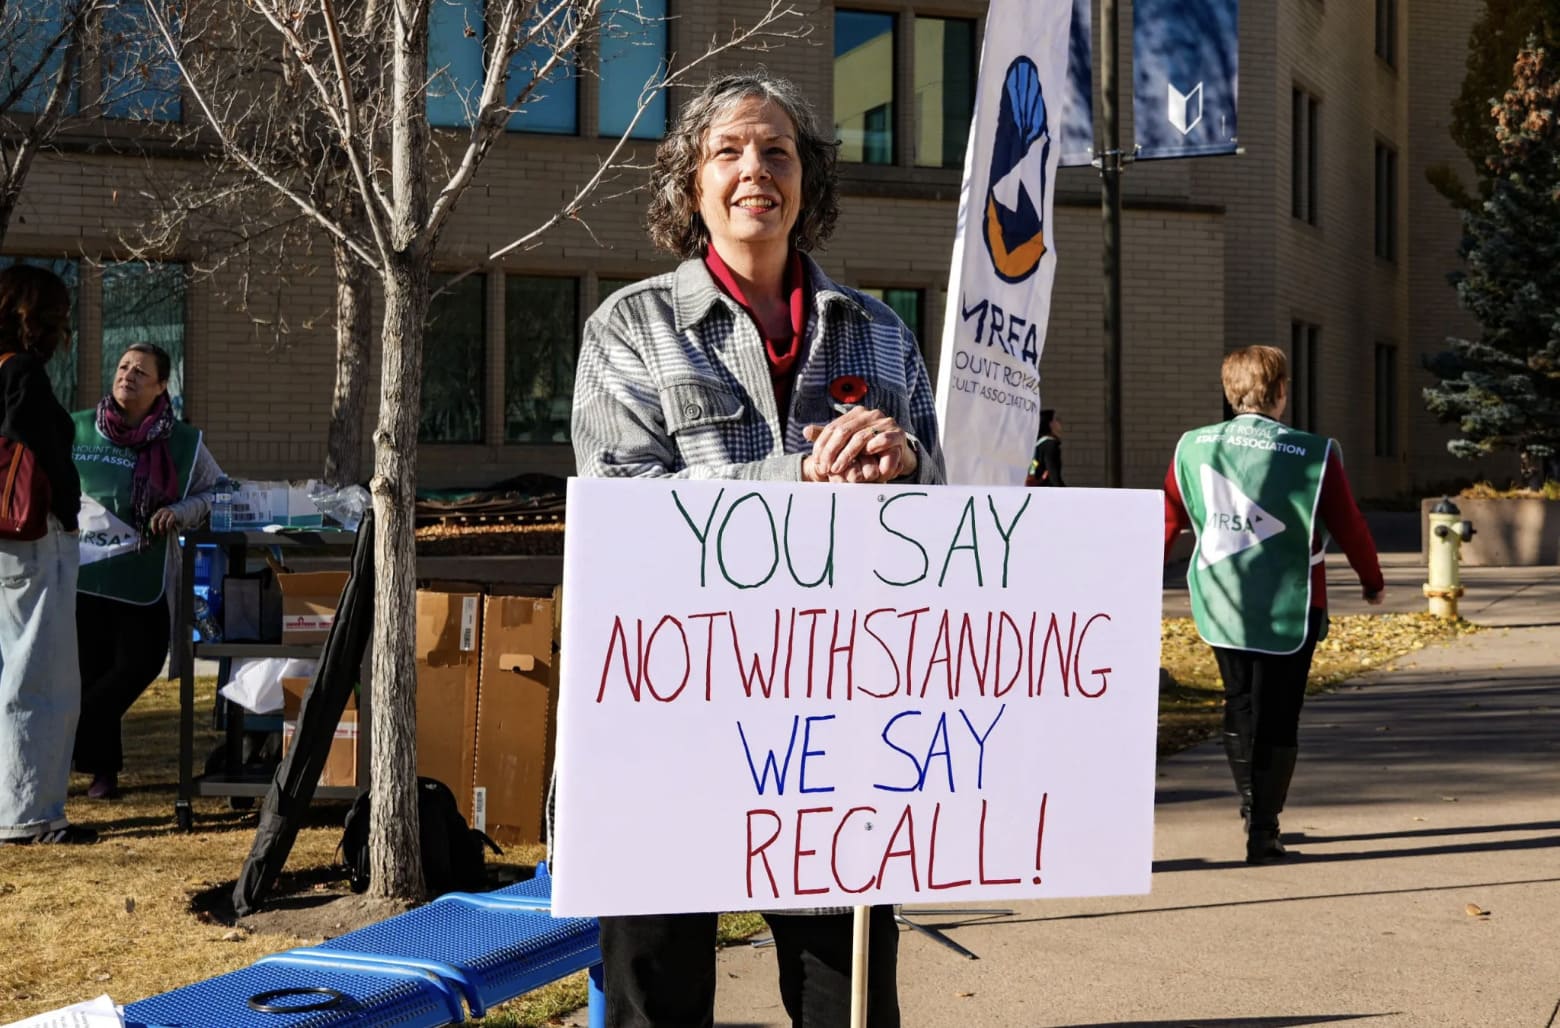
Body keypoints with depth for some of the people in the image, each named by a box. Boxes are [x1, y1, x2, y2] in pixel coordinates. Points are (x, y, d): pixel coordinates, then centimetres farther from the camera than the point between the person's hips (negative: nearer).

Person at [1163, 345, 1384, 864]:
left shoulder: (1193, 447, -2)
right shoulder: (1313, 454, -12)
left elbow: (1165, 519, 5)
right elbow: (1348, 526, -3)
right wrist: (1372, 579, 15)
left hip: (1221, 606, 4)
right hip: (1288, 609, -3)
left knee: (1239, 706, 20)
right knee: (1276, 718, 5)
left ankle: (1251, 807, 32)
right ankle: (1262, 830, 6)